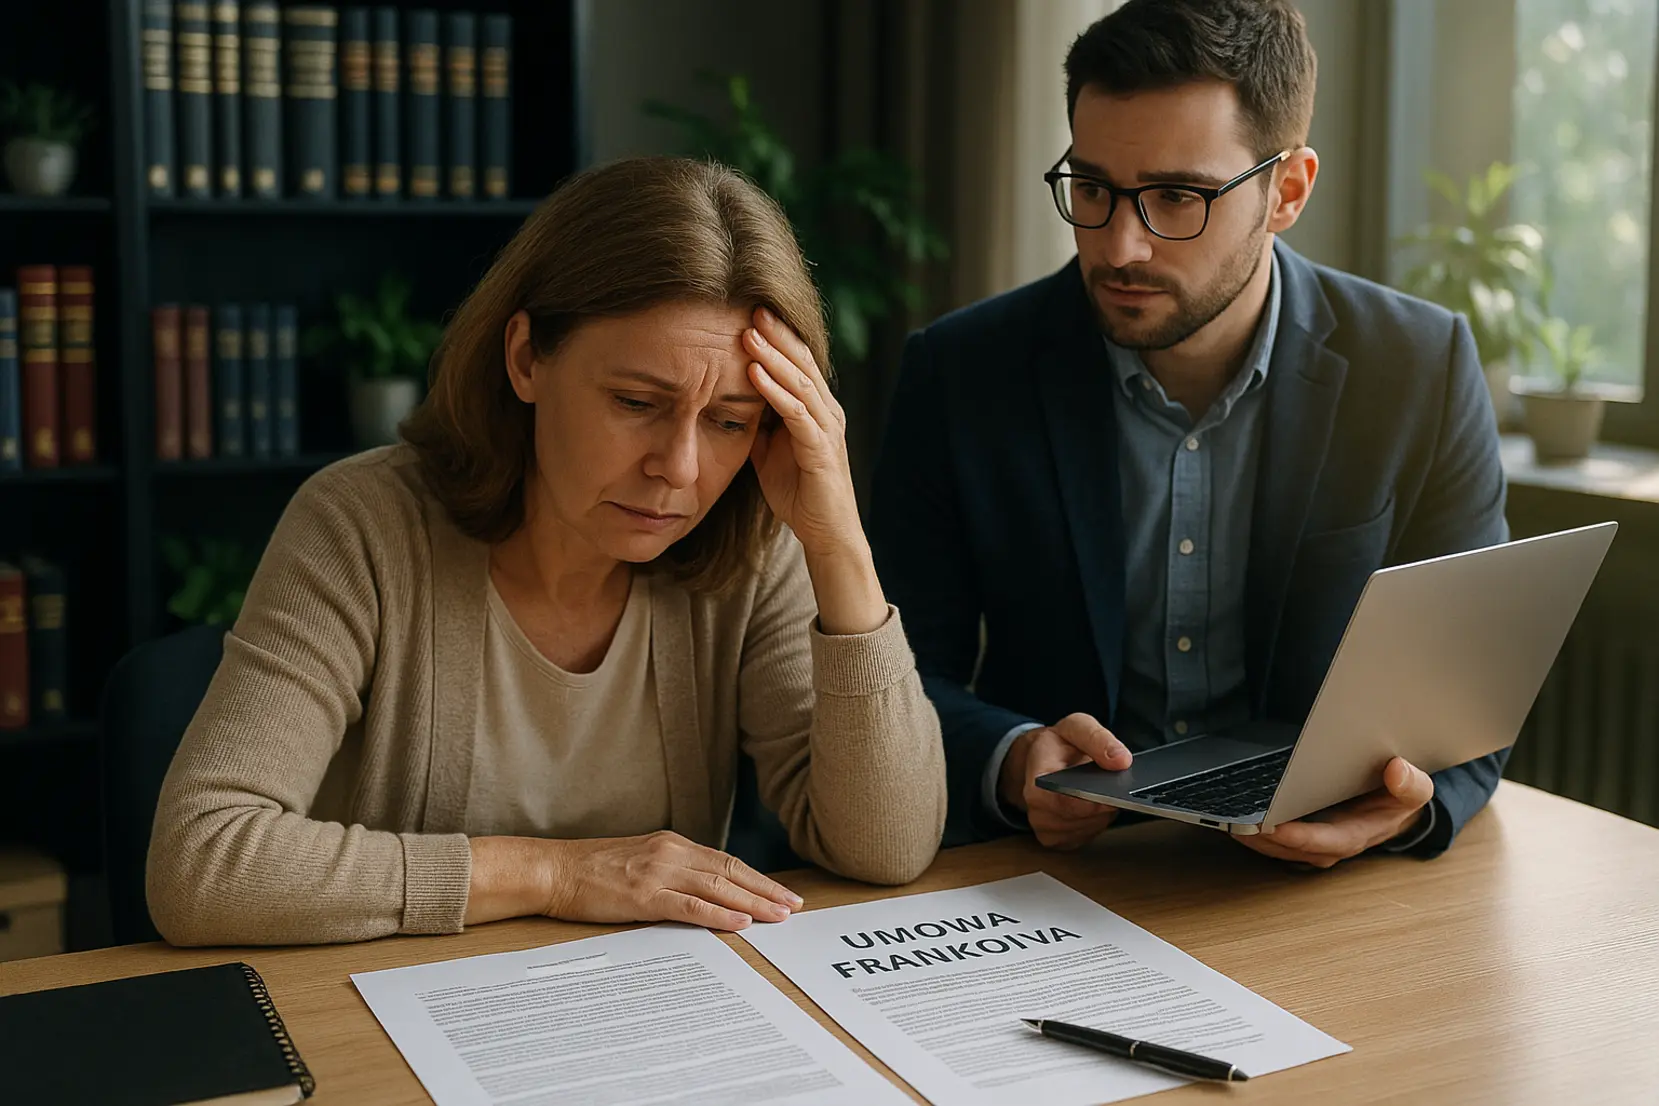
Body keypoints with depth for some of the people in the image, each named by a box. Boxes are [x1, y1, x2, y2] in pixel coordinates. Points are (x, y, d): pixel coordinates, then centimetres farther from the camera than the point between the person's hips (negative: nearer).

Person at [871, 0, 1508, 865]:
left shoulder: (1422, 371, -4)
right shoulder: (959, 372, -5)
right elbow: (909, 675, -2)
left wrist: (1408, 801, -22)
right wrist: (1008, 763, -23)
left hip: (1317, 876, 1)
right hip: (1047, 884, 0)